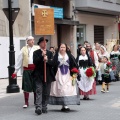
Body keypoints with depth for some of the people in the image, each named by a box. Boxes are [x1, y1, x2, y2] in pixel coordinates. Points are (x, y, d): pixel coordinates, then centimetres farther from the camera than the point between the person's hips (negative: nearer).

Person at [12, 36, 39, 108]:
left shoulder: (37, 48, 6)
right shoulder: (24, 49, 6)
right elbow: (19, 60, 8)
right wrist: (16, 71, 8)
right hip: (27, 69, 0)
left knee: (36, 86, 8)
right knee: (26, 86, 1)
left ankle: (36, 101, 24)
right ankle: (26, 102, 10)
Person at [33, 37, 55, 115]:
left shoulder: (50, 53, 12)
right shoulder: (36, 53, 3)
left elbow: (53, 63, 1)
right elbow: (35, 62, -12)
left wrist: (47, 60, -17)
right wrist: (42, 55, -17)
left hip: (48, 76, 4)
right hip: (39, 76, -4)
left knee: (46, 93, 7)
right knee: (39, 92, -11)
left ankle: (44, 108, 14)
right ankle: (38, 108, -19)